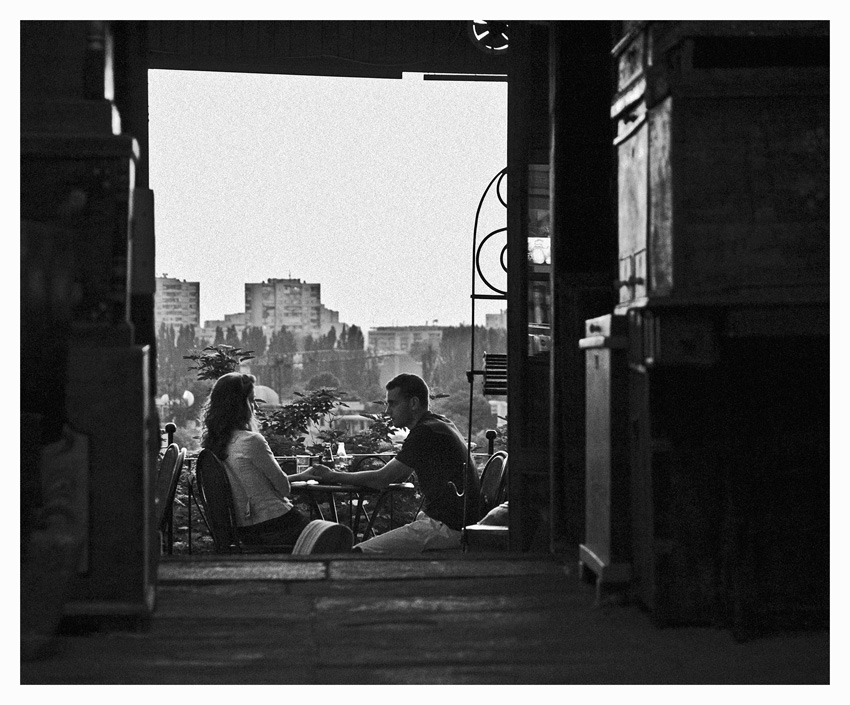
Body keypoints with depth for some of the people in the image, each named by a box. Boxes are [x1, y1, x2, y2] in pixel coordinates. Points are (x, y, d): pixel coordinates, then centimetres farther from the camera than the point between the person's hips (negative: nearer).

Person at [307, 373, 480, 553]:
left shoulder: (425, 432, -14)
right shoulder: (441, 424, 18)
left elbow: (381, 479, -11)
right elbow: (400, 476, 22)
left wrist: (333, 476, 1)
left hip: (448, 529, -11)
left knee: (360, 554, -17)